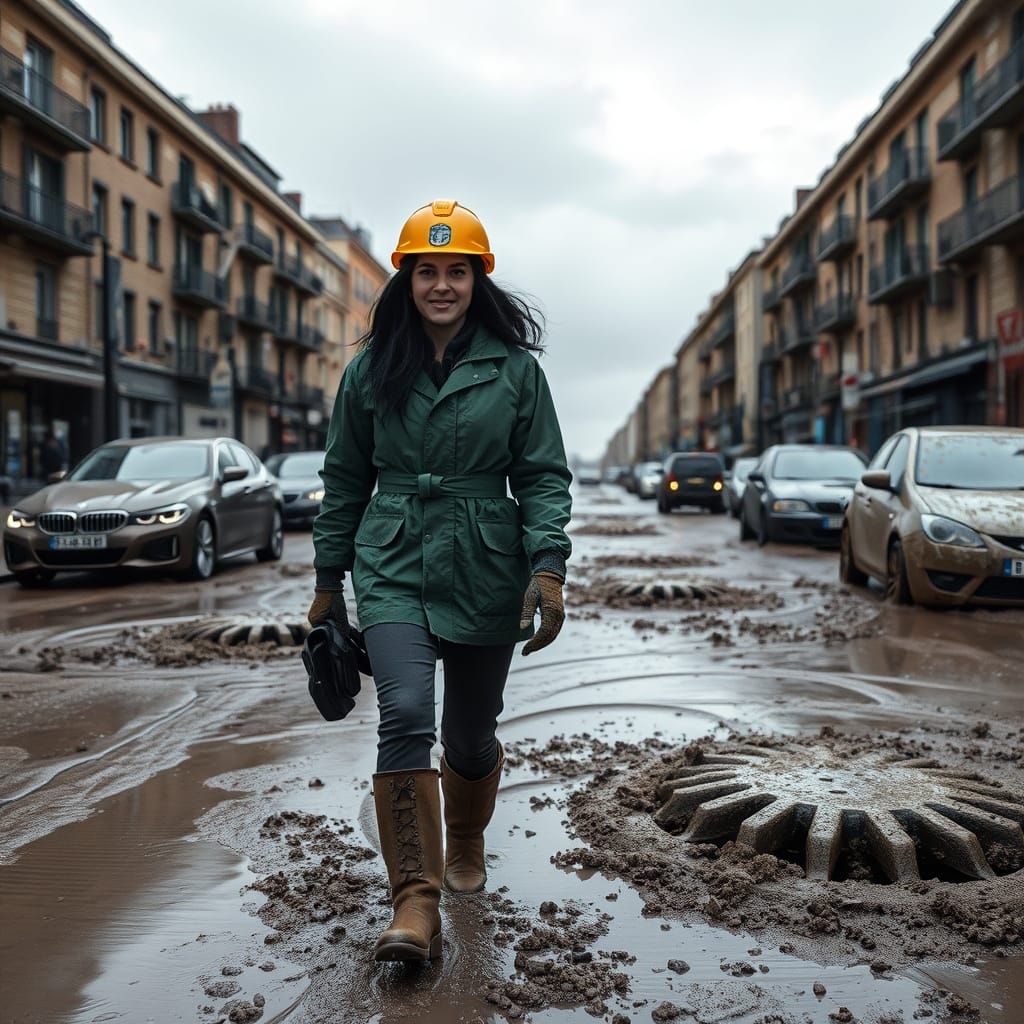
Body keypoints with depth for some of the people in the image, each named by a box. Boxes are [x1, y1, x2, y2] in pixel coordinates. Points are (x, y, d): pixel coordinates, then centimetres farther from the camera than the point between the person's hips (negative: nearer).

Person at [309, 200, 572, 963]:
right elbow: (345, 479, 11)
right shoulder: (372, 370, 5)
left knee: (471, 735, 11)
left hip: (483, 570, 0)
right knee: (405, 715, -19)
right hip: (392, 567, 0)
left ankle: (466, 850, 41)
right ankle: (416, 902, -13)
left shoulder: (514, 368, 0)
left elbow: (543, 476, 0)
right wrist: (328, 581, 12)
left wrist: (549, 568, -13)